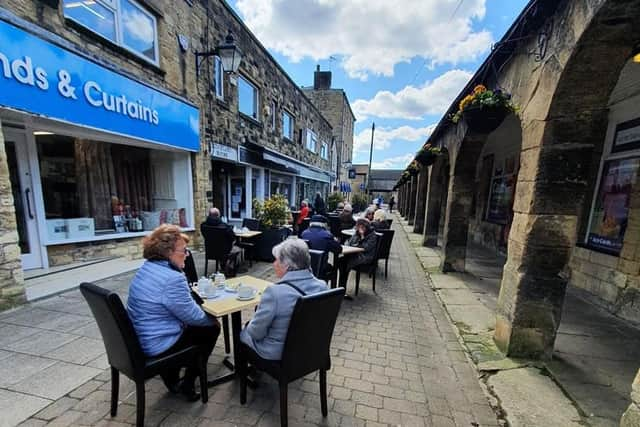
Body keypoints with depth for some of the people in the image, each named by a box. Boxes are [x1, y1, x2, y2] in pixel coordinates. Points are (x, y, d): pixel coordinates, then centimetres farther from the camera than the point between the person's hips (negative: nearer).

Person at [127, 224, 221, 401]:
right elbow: (192, 316, -19)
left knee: (191, 325, 26)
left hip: (139, 340, 9)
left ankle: (171, 377, 32)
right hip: (158, 346, -9)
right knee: (211, 328, 8)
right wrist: (212, 319, -2)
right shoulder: (173, 279, -30)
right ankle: (187, 384, 20)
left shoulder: (146, 268, 0)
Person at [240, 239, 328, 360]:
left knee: (243, 332, 24)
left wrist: (250, 328, 4)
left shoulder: (275, 292, -31)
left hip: (277, 352, -5)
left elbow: (256, 332, -19)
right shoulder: (322, 286, -12)